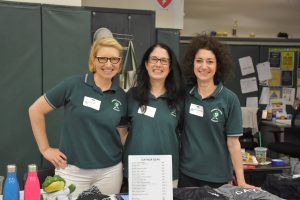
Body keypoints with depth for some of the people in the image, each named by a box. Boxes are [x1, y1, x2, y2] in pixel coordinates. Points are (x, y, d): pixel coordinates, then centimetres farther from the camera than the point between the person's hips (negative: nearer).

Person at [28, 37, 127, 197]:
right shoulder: (74, 85, -8)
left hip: (110, 171, 3)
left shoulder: (121, 96, 3)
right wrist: (45, 149, -1)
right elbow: (36, 110, -2)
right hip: (72, 170, -3)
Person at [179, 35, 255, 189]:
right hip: (186, 173, 2)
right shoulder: (185, 95, -1)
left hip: (217, 176, -2)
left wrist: (241, 181, -10)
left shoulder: (229, 99, -8)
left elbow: (233, 142, -7)